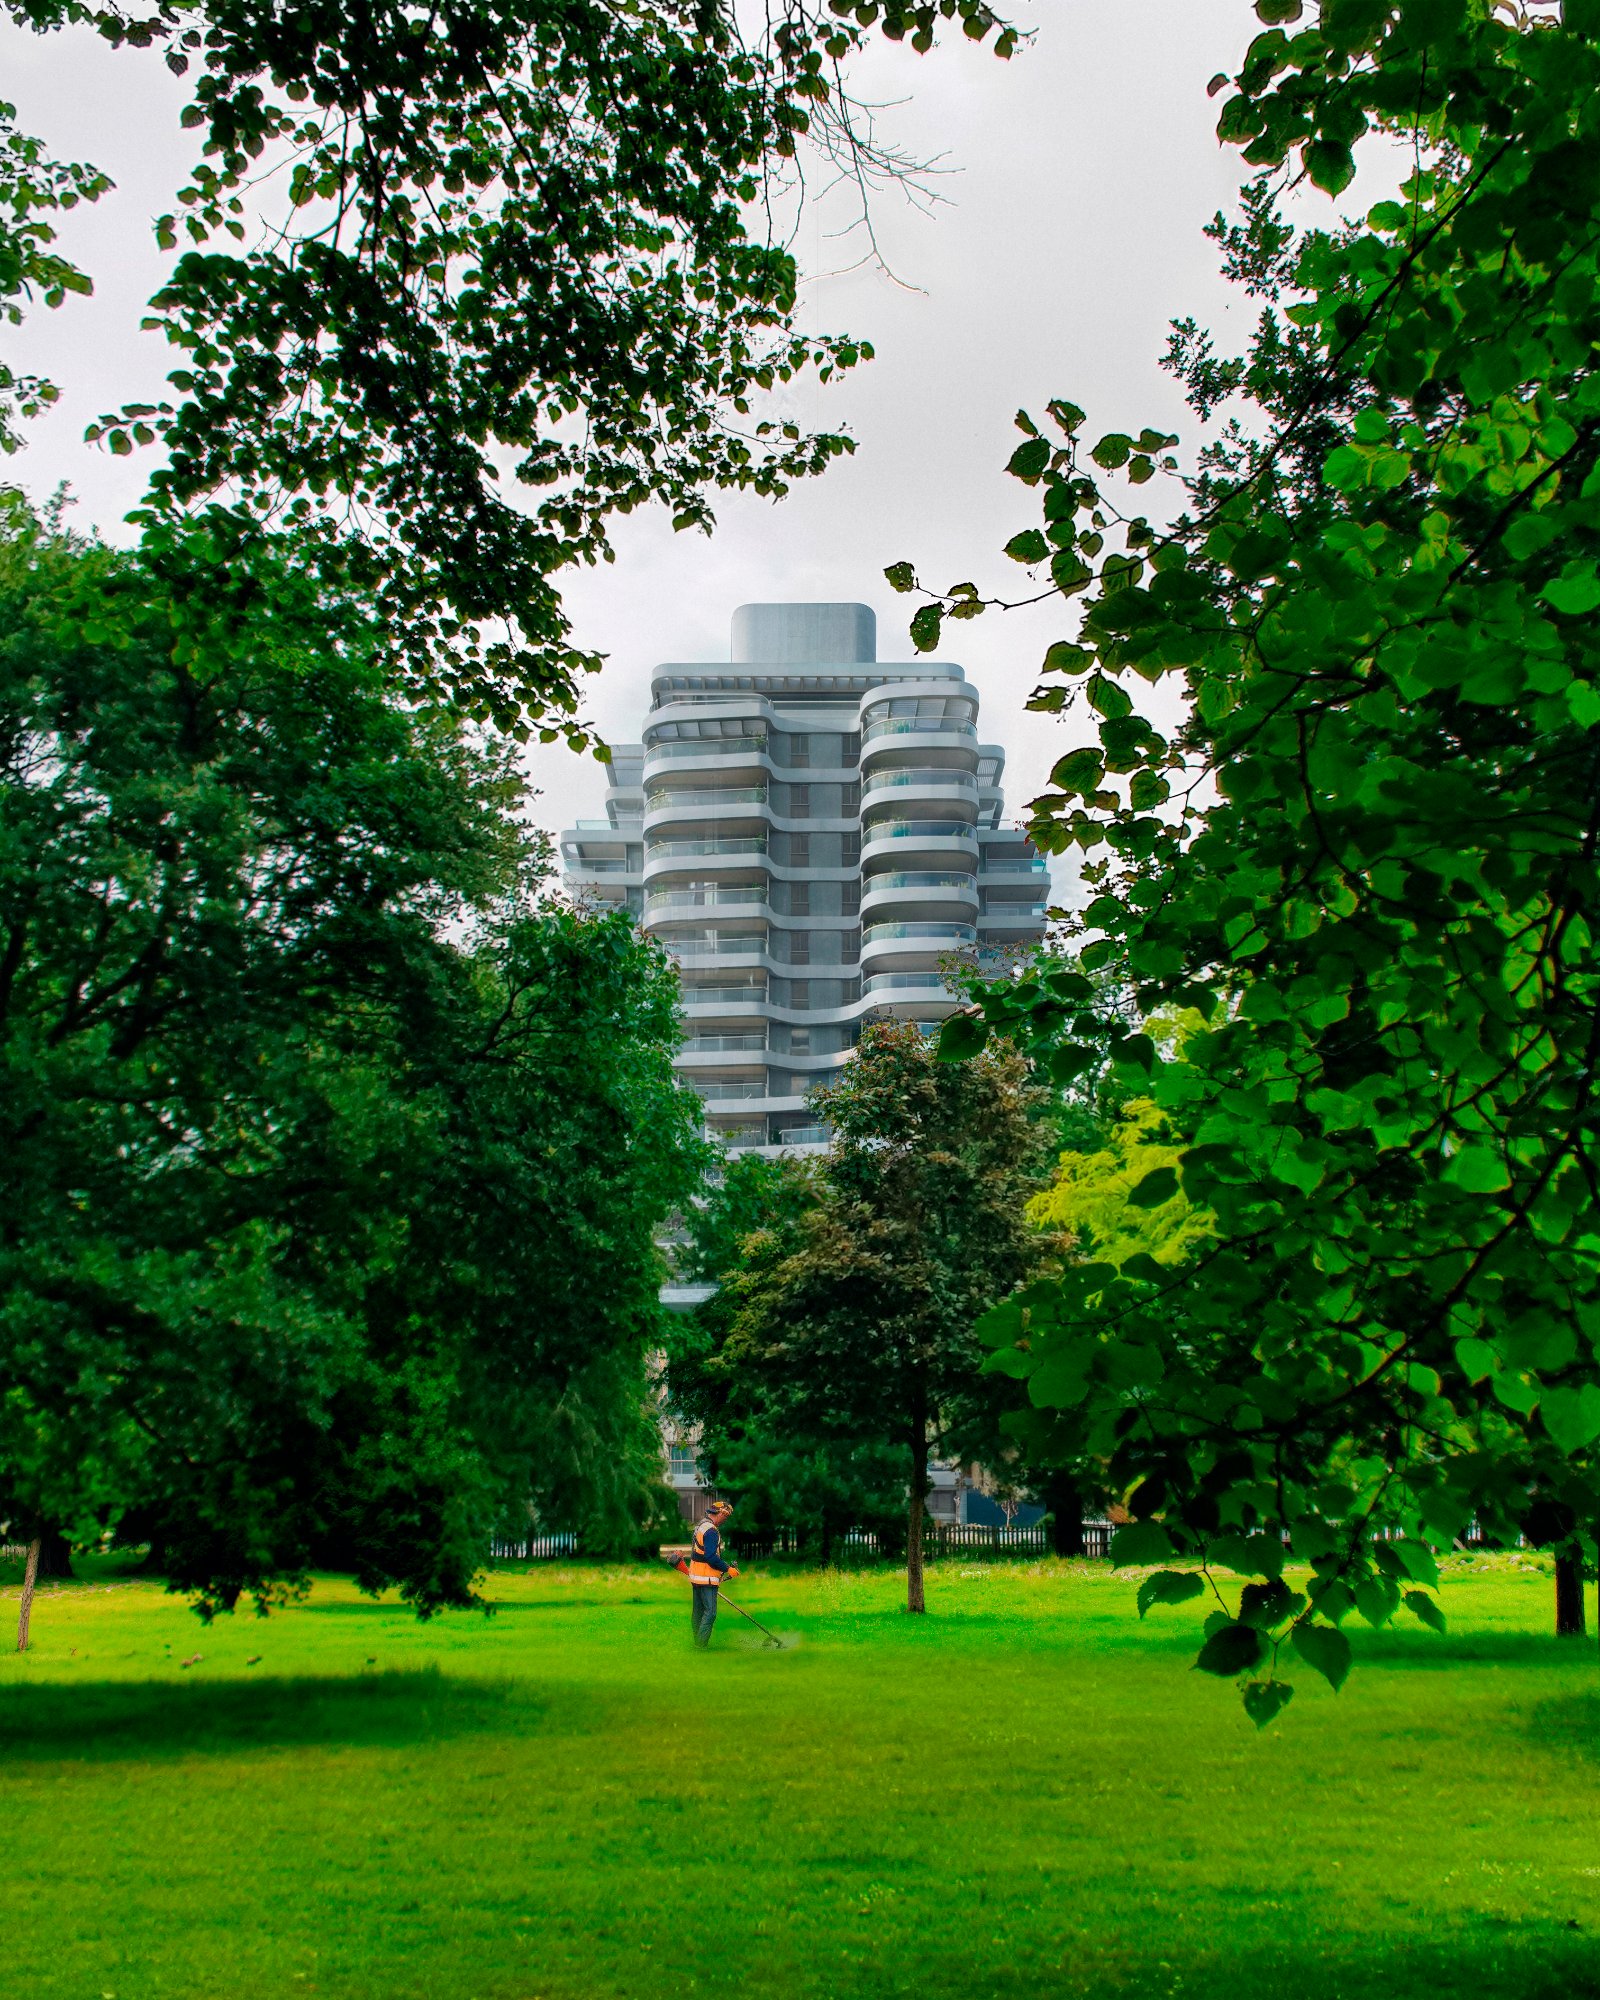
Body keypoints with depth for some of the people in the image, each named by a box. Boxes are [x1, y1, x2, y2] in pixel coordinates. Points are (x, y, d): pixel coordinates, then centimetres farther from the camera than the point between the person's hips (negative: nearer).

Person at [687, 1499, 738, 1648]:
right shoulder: (711, 1531, -18)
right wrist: (728, 1569, -14)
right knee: (710, 1612, -10)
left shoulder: (701, 1525, 15)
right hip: (707, 1578, -11)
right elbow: (711, 1558, -23)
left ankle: (697, 1642, 19)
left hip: (696, 1576, 11)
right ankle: (701, 1644, -13)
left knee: (698, 1611, 14)